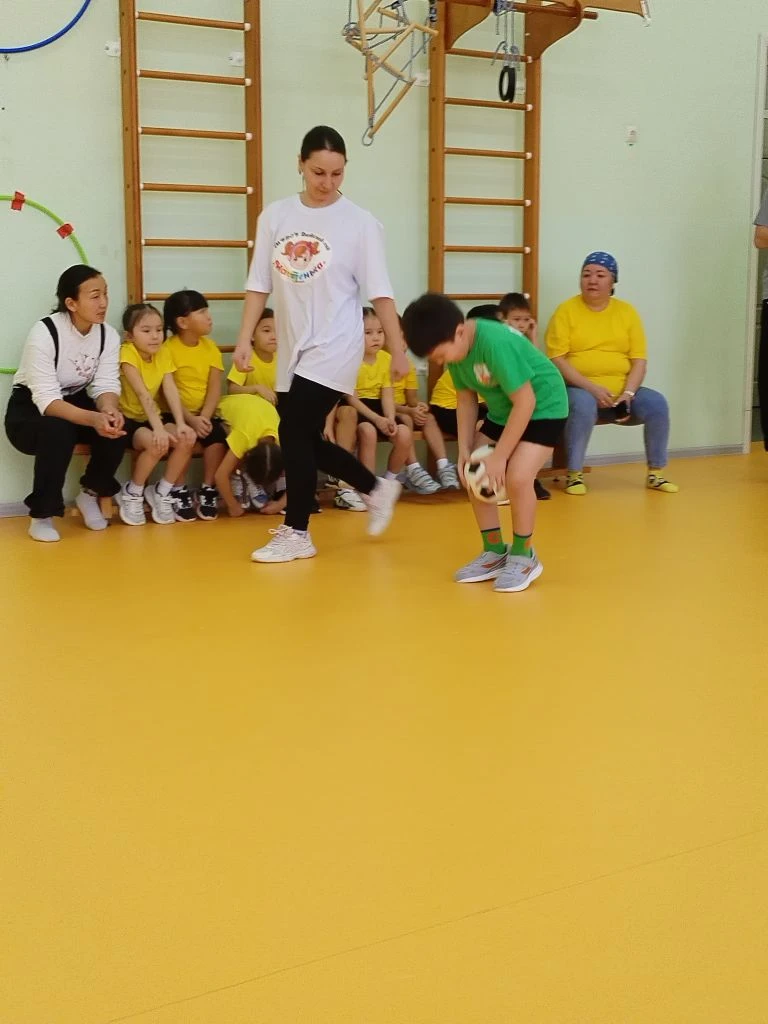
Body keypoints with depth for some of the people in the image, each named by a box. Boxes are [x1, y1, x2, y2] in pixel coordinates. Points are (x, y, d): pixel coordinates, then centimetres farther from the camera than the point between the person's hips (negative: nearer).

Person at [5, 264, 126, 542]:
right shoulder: (44, 333, -26)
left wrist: (110, 411, -40)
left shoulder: (109, 334, -9)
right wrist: (94, 418, -48)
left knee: (115, 427, -25)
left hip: (76, 403, 5)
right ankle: (41, 515, -17)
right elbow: (46, 399, -32)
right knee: (58, 431, -37)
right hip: (30, 410, -5)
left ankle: (90, 494, 2)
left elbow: (106, 385, -14)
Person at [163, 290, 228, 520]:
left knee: (217, 434, -25)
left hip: (204, 414, 3)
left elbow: (215, 389, -4)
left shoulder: (211, 347, 3)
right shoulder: (168, 349, -8)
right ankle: (179, 490, -13)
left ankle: (208, 489, -9)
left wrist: (204, 417, -20)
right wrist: (191, 420, -24)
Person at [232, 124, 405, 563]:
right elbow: (260, 285, 7)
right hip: (292, 349, 5)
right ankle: (377, 490, 33)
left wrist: (398, 352, -8)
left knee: (295, 433, -10)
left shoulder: (360, 223, -5)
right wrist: (245, 340, 1)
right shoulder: (276, 216, 5)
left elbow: (381, 294, -6)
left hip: (334, 349, -5)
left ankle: (297, 534, 6)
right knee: (306, 438, 10)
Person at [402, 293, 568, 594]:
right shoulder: (456, 347, -10)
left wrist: (499, 456, -25)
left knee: (516, 477, -22)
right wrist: (465, 449, -7)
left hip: (543, 406, -8)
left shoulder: (496, 343, -34)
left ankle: (524, 556, 0)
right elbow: (467, 398, 2)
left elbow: (525, 401, -29)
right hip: (502, 410, 8)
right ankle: (495, 552, 16)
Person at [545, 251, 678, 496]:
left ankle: (655, 473, -2)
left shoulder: (627, 311, 8)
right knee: (583, 406, -36)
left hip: (622, 390, 4)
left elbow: (639, 360, 4)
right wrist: (591, 387, -19)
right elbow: (557, 359, -9)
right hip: (580, 389, -3)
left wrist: (628, 393, -13)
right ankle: (574, 475, -19)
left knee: (657, 404, -19)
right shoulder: (566, 311, -2)